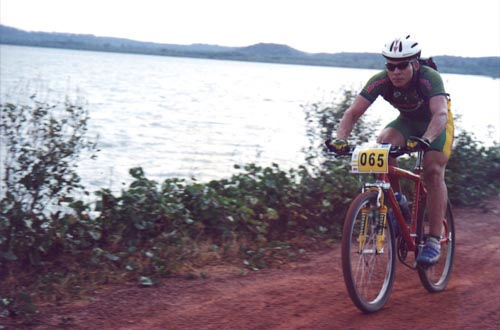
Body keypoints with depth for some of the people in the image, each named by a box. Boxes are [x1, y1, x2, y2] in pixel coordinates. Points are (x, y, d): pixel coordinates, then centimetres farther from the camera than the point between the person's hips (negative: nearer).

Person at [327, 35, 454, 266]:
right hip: (407, 120, 4)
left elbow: (440, 113, -50)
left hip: (436, 123, -3)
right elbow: (353, 112, -29)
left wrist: (426, 140, -68)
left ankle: (434, 241, -18)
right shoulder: (380, 81, -26)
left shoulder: (429, 78, -36)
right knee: (383, 144, -27)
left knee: (433, 171, -22)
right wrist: (340, 139, -47)